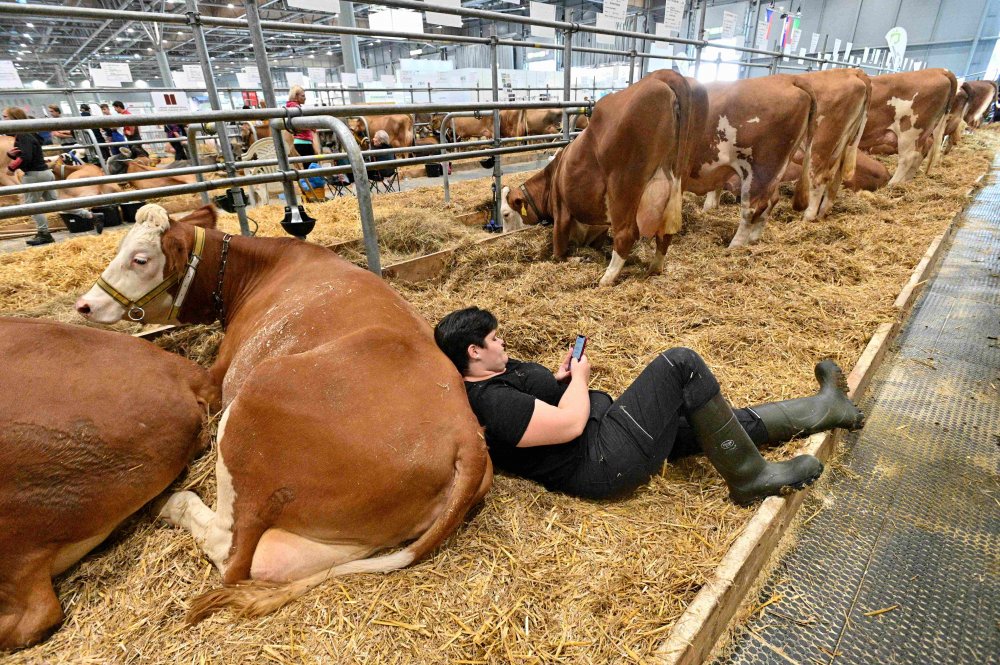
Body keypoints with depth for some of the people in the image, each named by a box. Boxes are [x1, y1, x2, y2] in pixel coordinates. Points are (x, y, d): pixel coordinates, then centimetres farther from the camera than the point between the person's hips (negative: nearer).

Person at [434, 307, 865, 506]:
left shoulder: (497, 374, 10)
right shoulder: (491, 402, -22)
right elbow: (570, 423, -25)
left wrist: (560, 377, 2)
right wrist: (579, 377, -7)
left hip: (609, 433, 10)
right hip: (605, 460, -10)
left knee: (718, 420, 15)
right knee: (682, 363, -13)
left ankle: (820, 410, 31)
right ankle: (749, 478, 0)